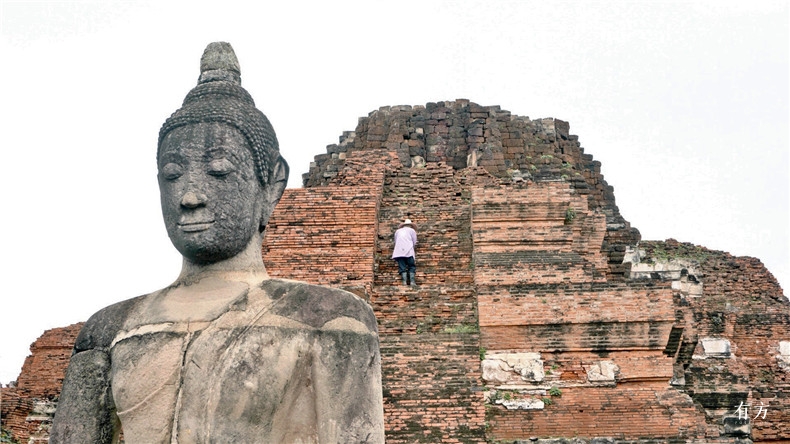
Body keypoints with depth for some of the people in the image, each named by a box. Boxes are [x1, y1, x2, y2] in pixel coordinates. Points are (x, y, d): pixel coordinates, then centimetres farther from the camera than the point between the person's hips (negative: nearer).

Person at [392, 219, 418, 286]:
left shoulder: (398, 231, 23)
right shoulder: (412, 230, 16)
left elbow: (396, 241, 21)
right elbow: (414, 242, 14)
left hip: (398, 251, 2)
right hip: (408, 251, -2)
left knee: (402, 267, 0)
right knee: (412, 266, 1)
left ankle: (404, 282, -13)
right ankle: (412, 281, -11)